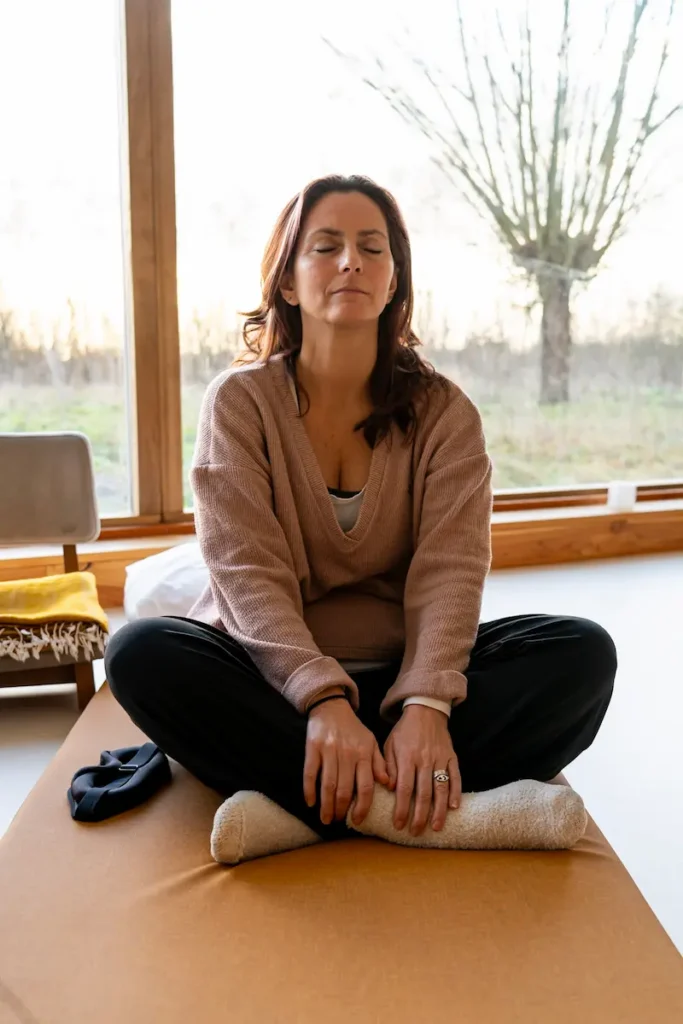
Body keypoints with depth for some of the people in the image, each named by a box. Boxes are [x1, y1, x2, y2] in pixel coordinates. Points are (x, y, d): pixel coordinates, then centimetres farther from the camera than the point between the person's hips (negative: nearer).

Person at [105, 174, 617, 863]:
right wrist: (323, 699, -31)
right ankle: (423, 810, -31)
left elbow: (449, 570, -13)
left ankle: (289, 804, -29)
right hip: (272, 671, -1)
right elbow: (248, 572, -15)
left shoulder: (443, 411, 0)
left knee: (583, 651, -21)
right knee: (139, 652, -30)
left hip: (404, 671, 2)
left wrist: (427, 705, -31)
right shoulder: (239, 401, -3)